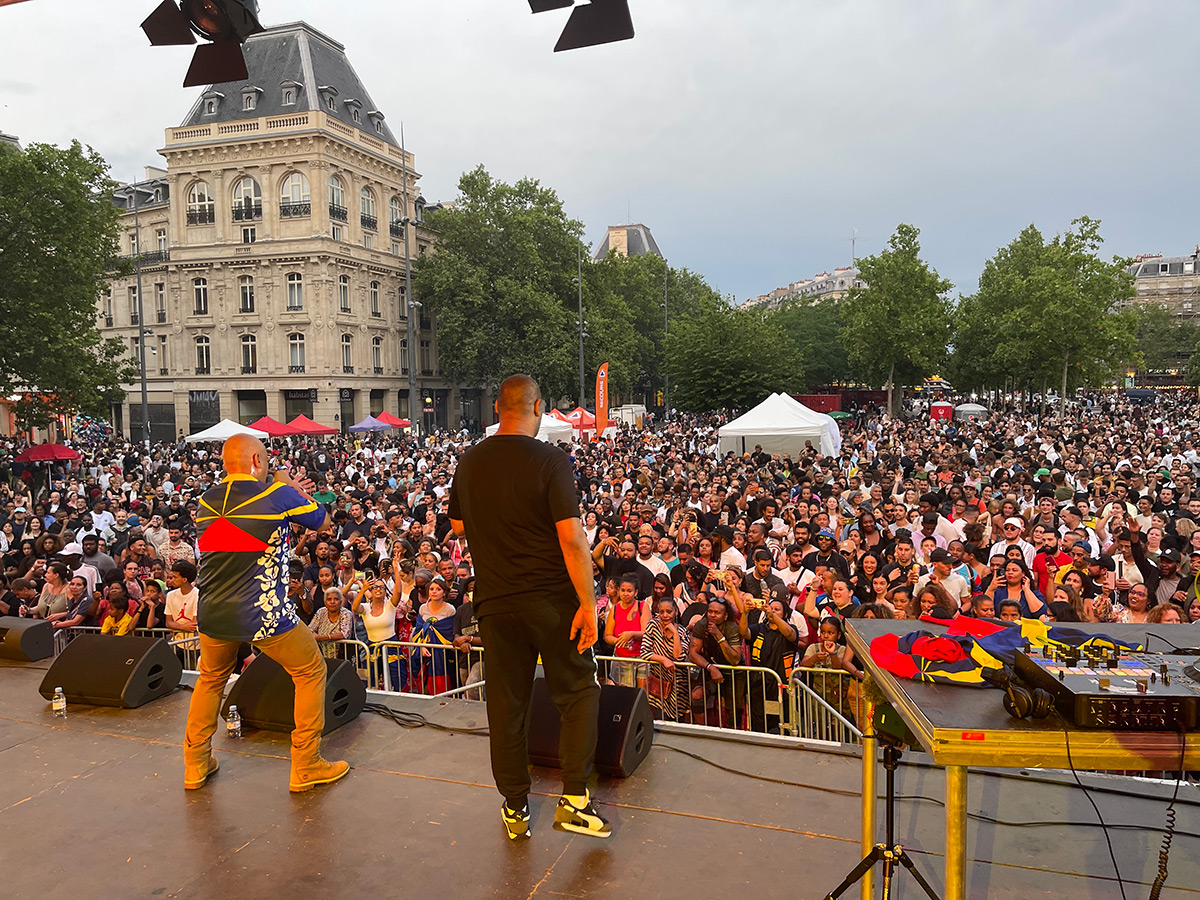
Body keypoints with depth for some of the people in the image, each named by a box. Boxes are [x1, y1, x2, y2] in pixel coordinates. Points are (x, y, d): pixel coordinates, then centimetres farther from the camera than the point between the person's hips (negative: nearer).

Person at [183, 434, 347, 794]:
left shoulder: (206, 501, 7)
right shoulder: (278, 495, -9)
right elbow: (323, 522, 7)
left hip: (213, 616, 5)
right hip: (264, 615, -5)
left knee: (210, 679, 30)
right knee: (311, 672, 13)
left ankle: (196, 764, 35)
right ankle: (306, 766, 15)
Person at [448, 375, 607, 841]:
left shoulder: (469, 463, 3)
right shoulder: (551, 461, -14)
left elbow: (459, 527, 16)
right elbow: (572, 539, -19)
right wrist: (588, 603, -14)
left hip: (495, 602, 5)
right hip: (552, 598, -4)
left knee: (506, 702, 13)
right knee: (578, 691, 13)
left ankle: (515, 808, 24)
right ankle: (574, 798, 10)